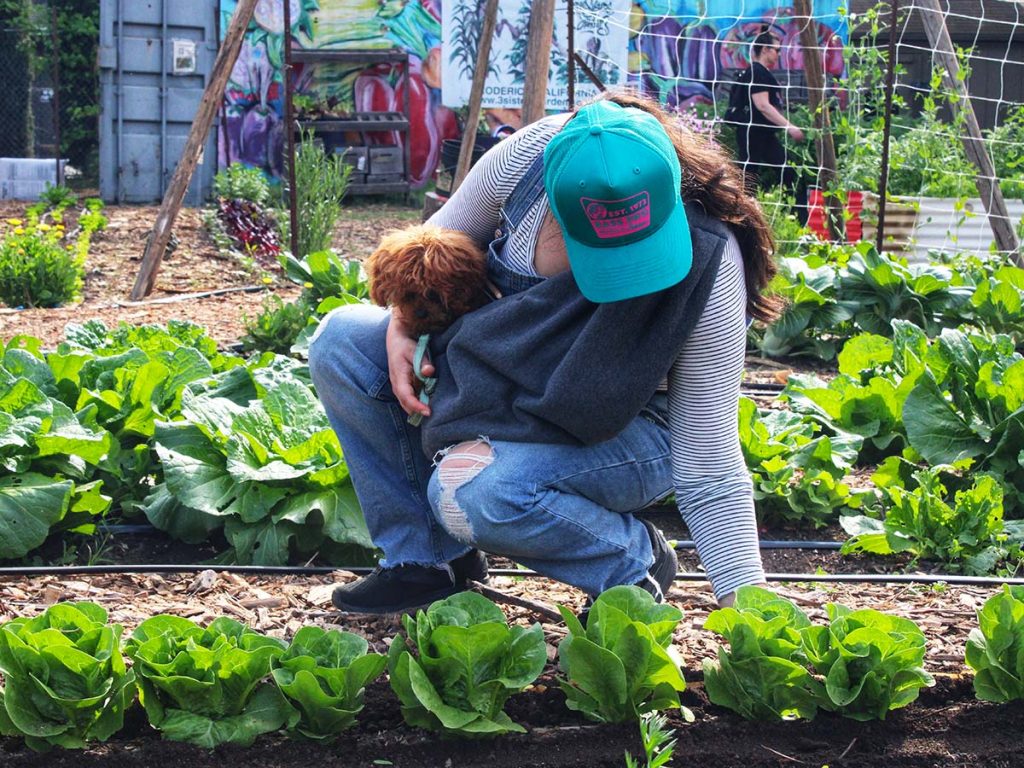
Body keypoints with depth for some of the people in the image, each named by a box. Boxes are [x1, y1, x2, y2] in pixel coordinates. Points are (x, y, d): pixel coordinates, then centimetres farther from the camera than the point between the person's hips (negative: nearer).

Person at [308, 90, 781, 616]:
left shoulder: (706, 266, -31)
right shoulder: (528, 156, -23)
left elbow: (710, 473, -26)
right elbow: (445, 237, 3)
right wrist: (403, 327, -11)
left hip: (620, 432, -6)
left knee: (474, 492, -34)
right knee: (341, 341, -6)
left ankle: (637, 562, -6)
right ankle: (427, 558, 2)